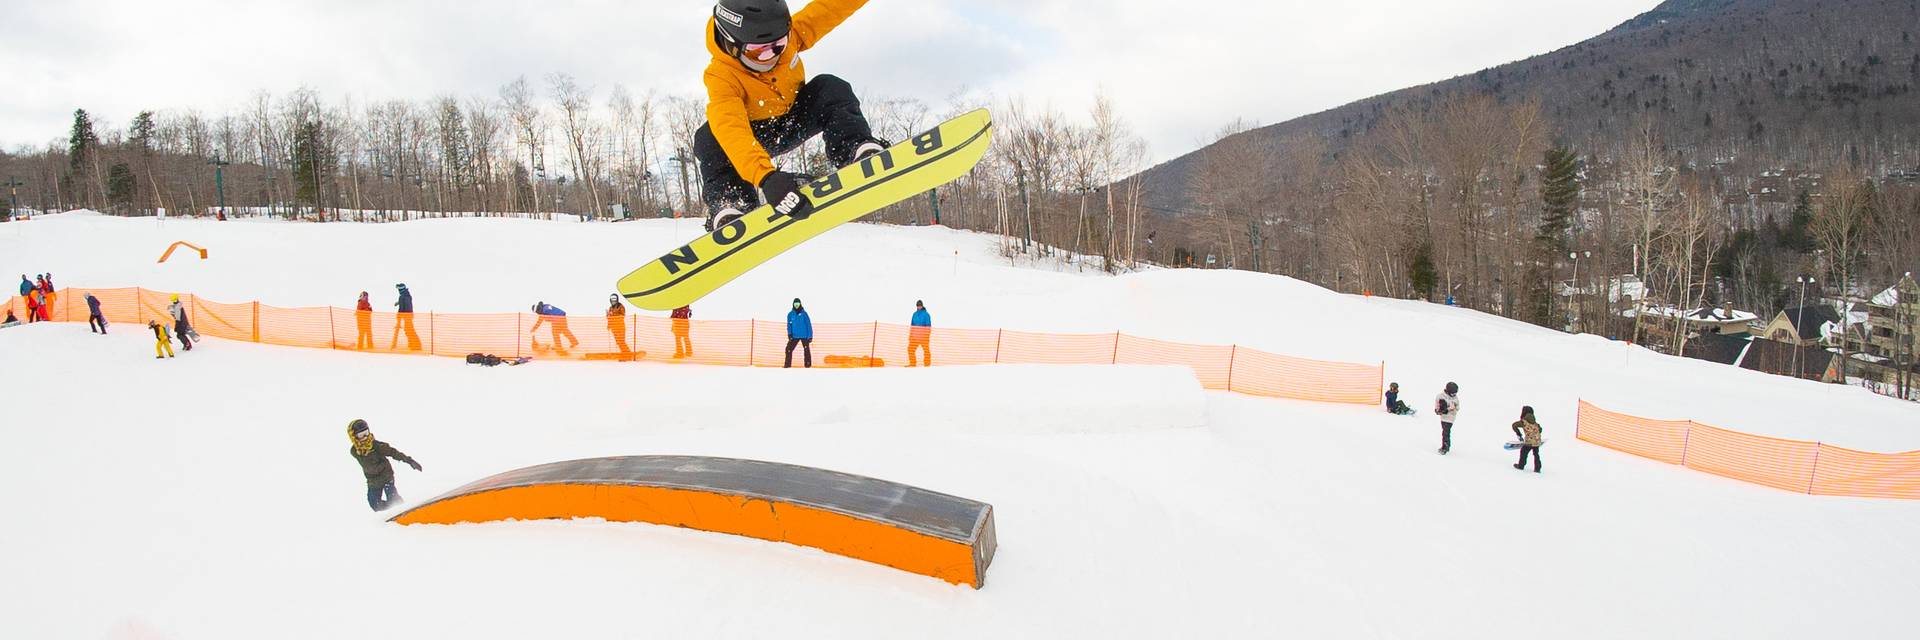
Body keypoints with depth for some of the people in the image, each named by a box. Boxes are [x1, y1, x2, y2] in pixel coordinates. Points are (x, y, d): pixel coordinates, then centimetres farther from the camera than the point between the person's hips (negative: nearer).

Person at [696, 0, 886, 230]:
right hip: (756, 135, -2)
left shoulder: (789, 34, -23)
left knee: (831, 89, -27)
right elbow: (731, 130, -51)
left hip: (796, 121, 2)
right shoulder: (721, 76, -35)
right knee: (709, 138, -33)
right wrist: (765, 177, -68)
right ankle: (729, 204, -33)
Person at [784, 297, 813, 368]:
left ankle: (808, 365, 7)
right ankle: (787, 364, 5)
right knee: (788, 349, -4)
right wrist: (789, 334, -10)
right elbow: (789, 325, 5)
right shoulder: (790, 314, 5)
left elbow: (808, 325, -3)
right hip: (794, 336, 2)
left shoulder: (803, 313, -3)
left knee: (806, 350, -2)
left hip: (804, 336, -2)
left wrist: (810, 336, -7)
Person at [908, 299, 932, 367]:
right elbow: (912, 325, 16)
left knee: (926, 350, 0)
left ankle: (927, 364, 9)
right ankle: (913, 363, 11)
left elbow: (928, 326, -9)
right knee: (910, 349, 1)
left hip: (923, 336, -5)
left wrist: (928, 337, -14)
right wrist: (910, 335, 13)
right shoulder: (915, 314, 11)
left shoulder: (926, 314, -7)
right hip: (915, 336, 5)